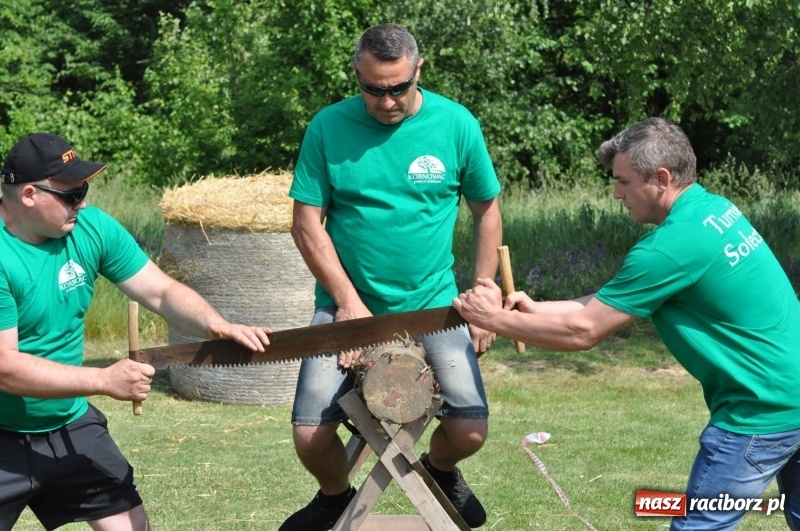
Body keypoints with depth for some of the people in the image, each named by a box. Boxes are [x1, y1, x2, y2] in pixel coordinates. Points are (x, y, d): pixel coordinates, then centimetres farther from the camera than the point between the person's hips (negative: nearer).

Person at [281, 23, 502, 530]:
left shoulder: (457, 125, -5)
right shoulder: (328, 127, -7)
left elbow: (487, 212, 7)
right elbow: (307, 224, -5)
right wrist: (350, 303, -11)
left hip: (433, 303, 0)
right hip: (347, 303, 0)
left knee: (469, 430, -13)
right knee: (311, 435, -11)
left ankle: (439, 469, 26)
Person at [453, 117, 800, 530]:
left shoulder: (673, 245, -21)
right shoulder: (715, 210, 8)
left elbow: (581, 332, -16)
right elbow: (614, 301, 11)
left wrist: (494, 318, -5)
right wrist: (536, 309, 6)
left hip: (763, 410, -10)